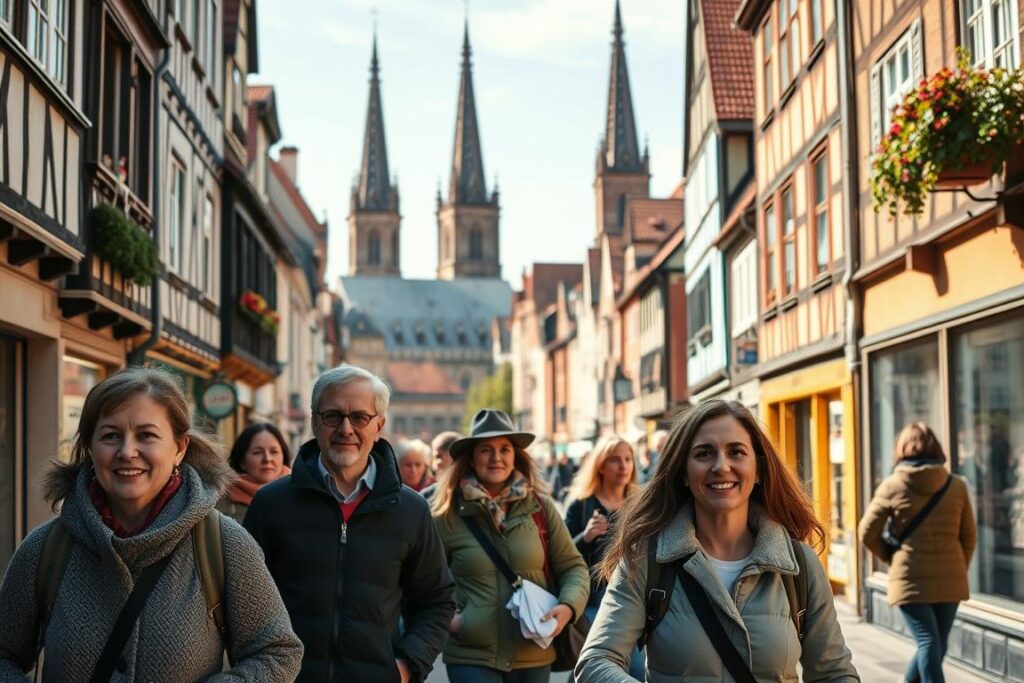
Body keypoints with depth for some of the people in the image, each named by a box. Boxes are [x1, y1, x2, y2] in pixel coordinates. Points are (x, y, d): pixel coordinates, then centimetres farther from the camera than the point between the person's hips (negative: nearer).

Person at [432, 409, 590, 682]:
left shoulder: (541, 507, 3)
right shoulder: (449, 516, -1)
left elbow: (573, 566, 6)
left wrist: (568, 606, -12)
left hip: (534, 656, 2)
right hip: (471, 656, -2)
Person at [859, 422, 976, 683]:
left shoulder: (892, 486, -4)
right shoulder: (957, 485, 1)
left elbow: (867, 533, -1)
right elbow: (969, 536, 7)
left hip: (911, 580, -2)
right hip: (949, 582, 2)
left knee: (928, 643, -2)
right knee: (936, 643, 17)